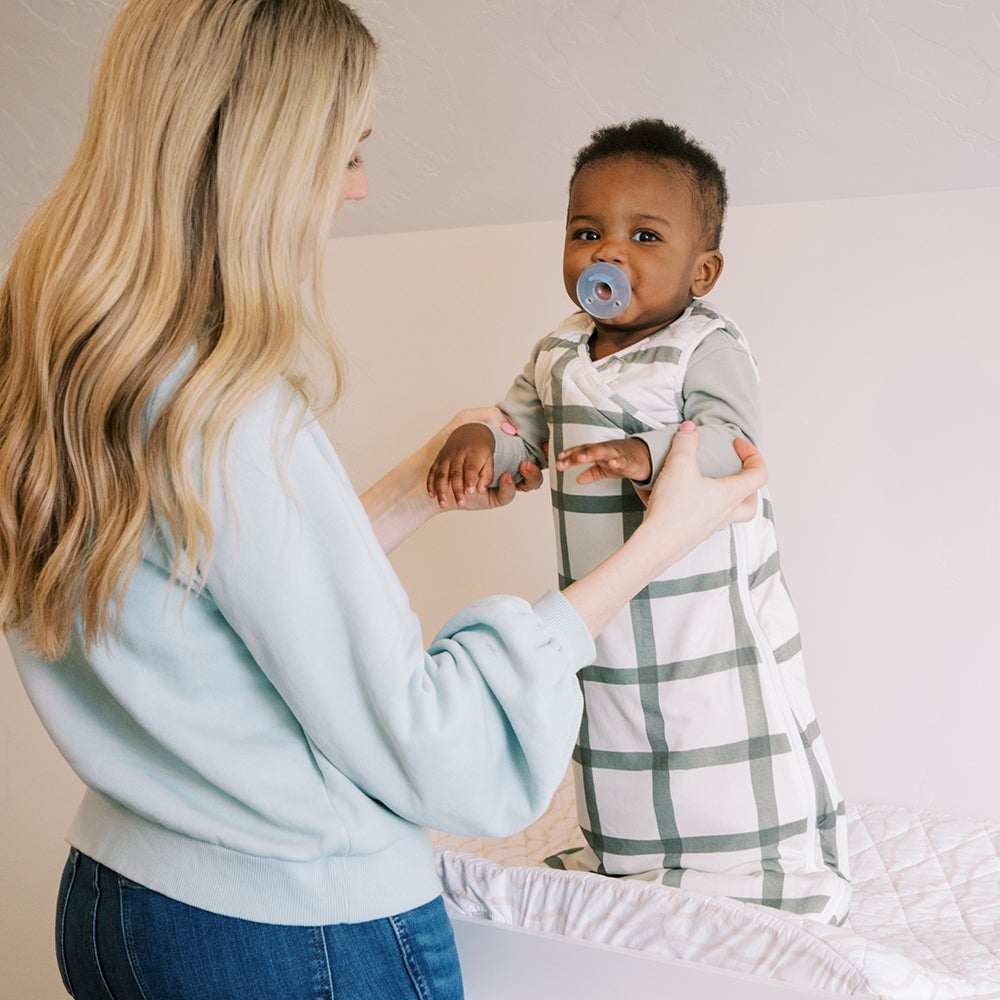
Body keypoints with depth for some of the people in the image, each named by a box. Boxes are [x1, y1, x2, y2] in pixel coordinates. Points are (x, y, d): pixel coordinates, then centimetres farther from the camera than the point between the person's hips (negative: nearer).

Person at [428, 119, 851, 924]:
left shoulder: (708, 347, -15)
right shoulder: (558, 357, 4)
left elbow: (728, 439, -28)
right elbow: (522, 429, 4)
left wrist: (644, 453, -47)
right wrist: (477, 442, -20)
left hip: (712, 614, -6)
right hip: (605, 612, 6)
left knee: (741, 765, 6)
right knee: (619, 747, 22)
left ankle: (790, 872, 26)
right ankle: (625, 859, 42)